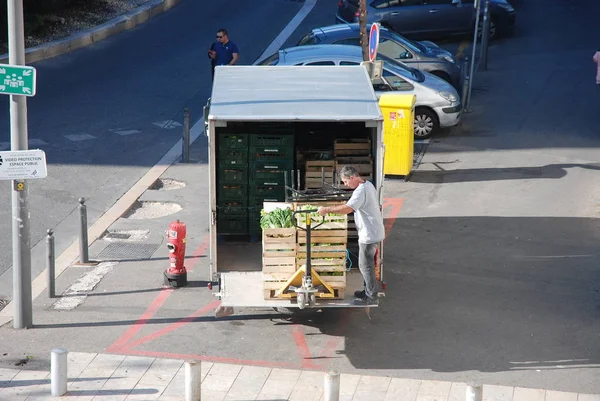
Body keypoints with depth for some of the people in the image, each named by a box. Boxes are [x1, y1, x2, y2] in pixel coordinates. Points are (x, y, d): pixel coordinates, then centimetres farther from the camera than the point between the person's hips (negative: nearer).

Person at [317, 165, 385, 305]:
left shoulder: (361, 191, -24)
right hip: (373, 232, 10)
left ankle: (371, 297, 9)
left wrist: (326, 209, -25)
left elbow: (346, 209, -33)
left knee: (365, 266, 1)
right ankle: (369, 291, 32)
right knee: (367, 264, 20)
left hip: (369, 235, -10)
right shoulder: (368, 185, 9)